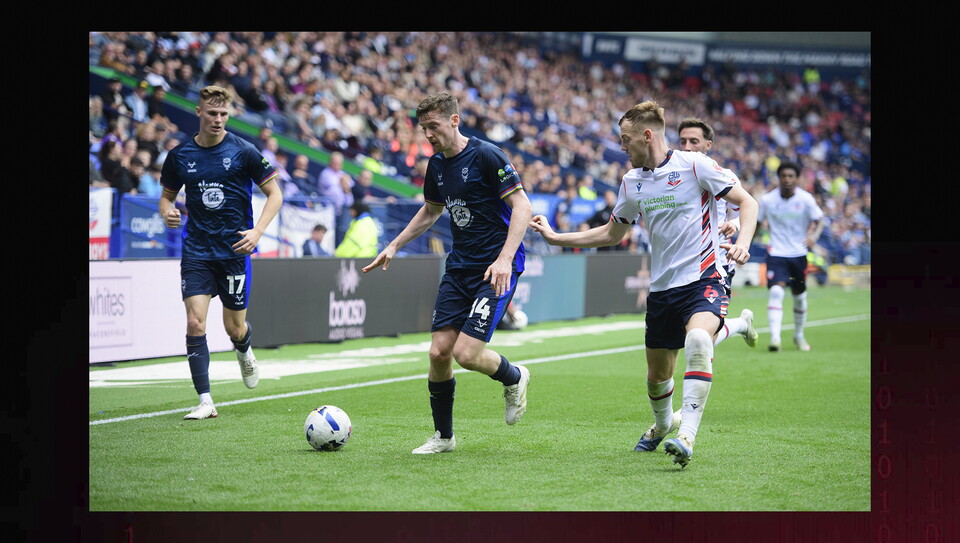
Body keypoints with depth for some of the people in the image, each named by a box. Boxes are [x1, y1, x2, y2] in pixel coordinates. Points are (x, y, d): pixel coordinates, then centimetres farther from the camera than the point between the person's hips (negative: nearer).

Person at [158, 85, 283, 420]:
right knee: (195, 323, -13)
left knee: (234, 329, 5)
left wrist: (257, 230, -14)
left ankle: (244, 352, 43)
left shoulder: (243, 151, -4)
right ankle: (205, 401, -9)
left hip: (234, 250, -2)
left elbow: (274, 194, 0)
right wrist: (167, 213, -7)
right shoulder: (180, 155, 4)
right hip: (196, 250, 2)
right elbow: (167, 195, 17)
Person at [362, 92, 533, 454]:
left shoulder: (486, 155, -13)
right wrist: (395, 246, 21)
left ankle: (514, 378, 17)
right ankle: (443, 436, 15)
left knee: (467, 353, -15)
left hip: (495, 268, -7)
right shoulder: (436, 165, 10)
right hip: (459, 266, 7)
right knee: (439, 351, -1)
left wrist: (505, 258, -24)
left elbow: (522, 205, -15)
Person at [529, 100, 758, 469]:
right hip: (662, 287, 6)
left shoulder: (694, 165, -8)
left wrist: (742, 243, -24)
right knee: (657, 374, 12)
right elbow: (612, 233, 23)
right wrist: (555, 237, 19)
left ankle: (686, 436, -37)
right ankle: (663, 424, 45)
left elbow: (747, 202, -6)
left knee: (698, 341, -34)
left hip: (704, 278, -6)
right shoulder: (632, 182, 9)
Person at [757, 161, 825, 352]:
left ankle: (799, 336, 33)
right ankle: (775, 338, -27)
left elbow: (819, 220, -4)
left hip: (798, 253, 1)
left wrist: (814, 236, -24)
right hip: (776, 254, -1)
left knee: (799, 296, 11)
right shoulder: (768, 200, -5)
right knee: (775, 292, -21)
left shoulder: (805, 199, -7)